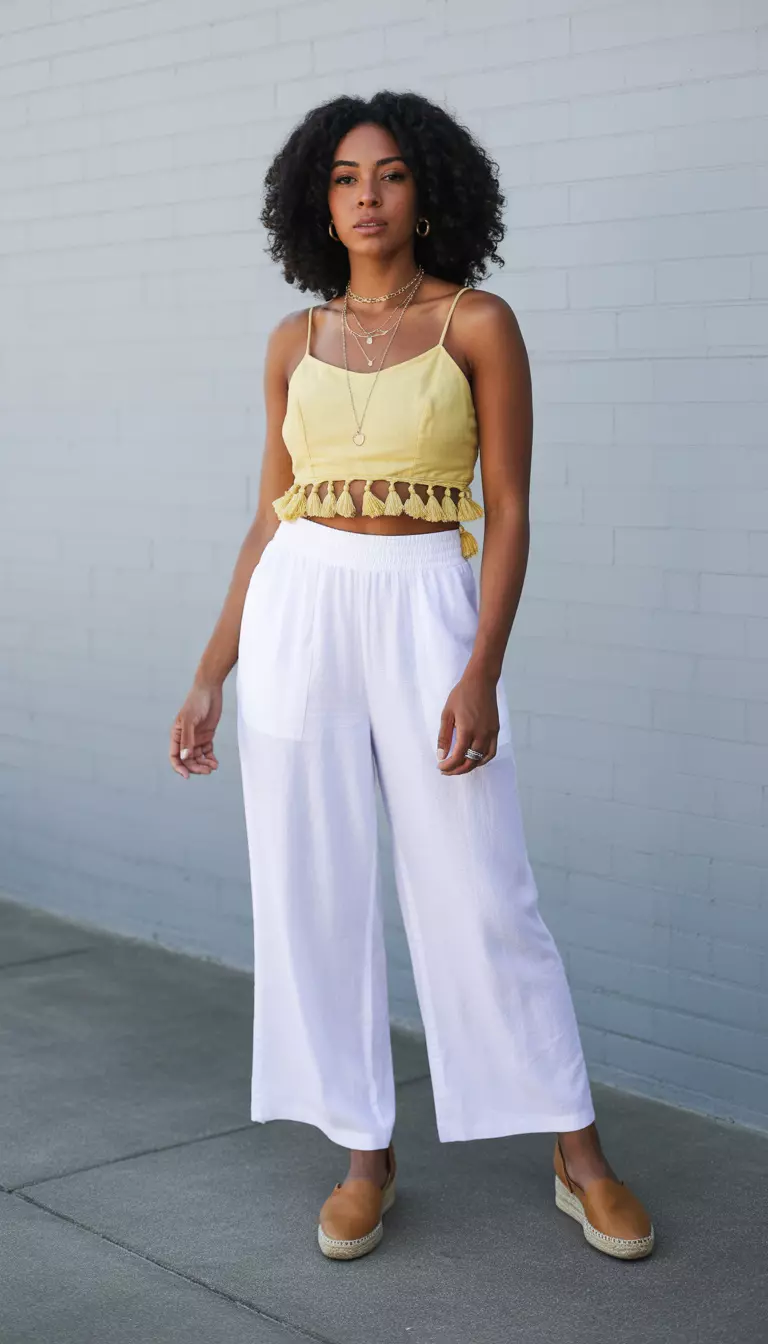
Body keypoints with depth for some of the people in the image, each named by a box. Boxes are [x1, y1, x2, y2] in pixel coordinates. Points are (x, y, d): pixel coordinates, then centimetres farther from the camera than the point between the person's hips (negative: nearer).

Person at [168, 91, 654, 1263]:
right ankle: (365, 1157, 18)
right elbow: (273, 515, 12)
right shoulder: (295, 343, 9)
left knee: (482, 898, -1)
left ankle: (581, 1159, 13)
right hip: (296, 615, 4)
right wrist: (212, 673, 6)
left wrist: (481, 675, -14)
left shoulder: (478, 323, -2)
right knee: (312, 894, 4)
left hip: (426, 614, -4)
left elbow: (510, 511, -5)